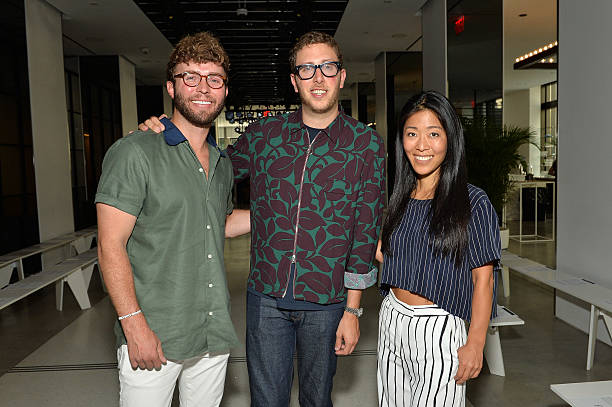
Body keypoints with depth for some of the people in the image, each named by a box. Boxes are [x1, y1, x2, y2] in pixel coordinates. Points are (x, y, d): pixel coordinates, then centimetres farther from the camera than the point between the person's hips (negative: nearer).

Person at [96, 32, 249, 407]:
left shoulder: (223, 163, 10)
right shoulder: (135, 153, -10)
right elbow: (111, 247, -13)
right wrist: (134, 324, -17)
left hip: (215, 334, 6)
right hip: (151, 335, -5)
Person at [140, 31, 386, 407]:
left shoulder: (366, 143, -3)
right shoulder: (262, 135, 2)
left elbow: (366, 229, -3)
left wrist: (352, 309, -3)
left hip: (326, 303, -1)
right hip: (266, 297, 1)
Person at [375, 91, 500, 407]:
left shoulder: (473, 202, -10)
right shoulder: (400, 198, 5)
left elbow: (483, 278, -10)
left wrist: (475, 344, -11)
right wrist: (379, 250, 2)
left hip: (439, 330, -5)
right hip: (392, 322, 5)